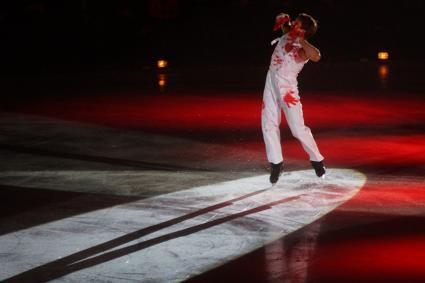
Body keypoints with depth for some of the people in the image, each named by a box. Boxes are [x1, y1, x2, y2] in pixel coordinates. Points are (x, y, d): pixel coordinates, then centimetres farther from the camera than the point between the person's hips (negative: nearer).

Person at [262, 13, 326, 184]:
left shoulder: (302, 49, -21)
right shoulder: (287, 35, -1)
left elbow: (316, 56, -43)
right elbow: (283, 22, 20)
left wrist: (300, 40, -37)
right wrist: (282, 20, -3)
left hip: (287, 89, -7)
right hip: (271, 85, 7)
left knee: (298, 128, -5)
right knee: (268, 125, 6)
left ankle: (317, 160, 13)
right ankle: (276, 163, 15)